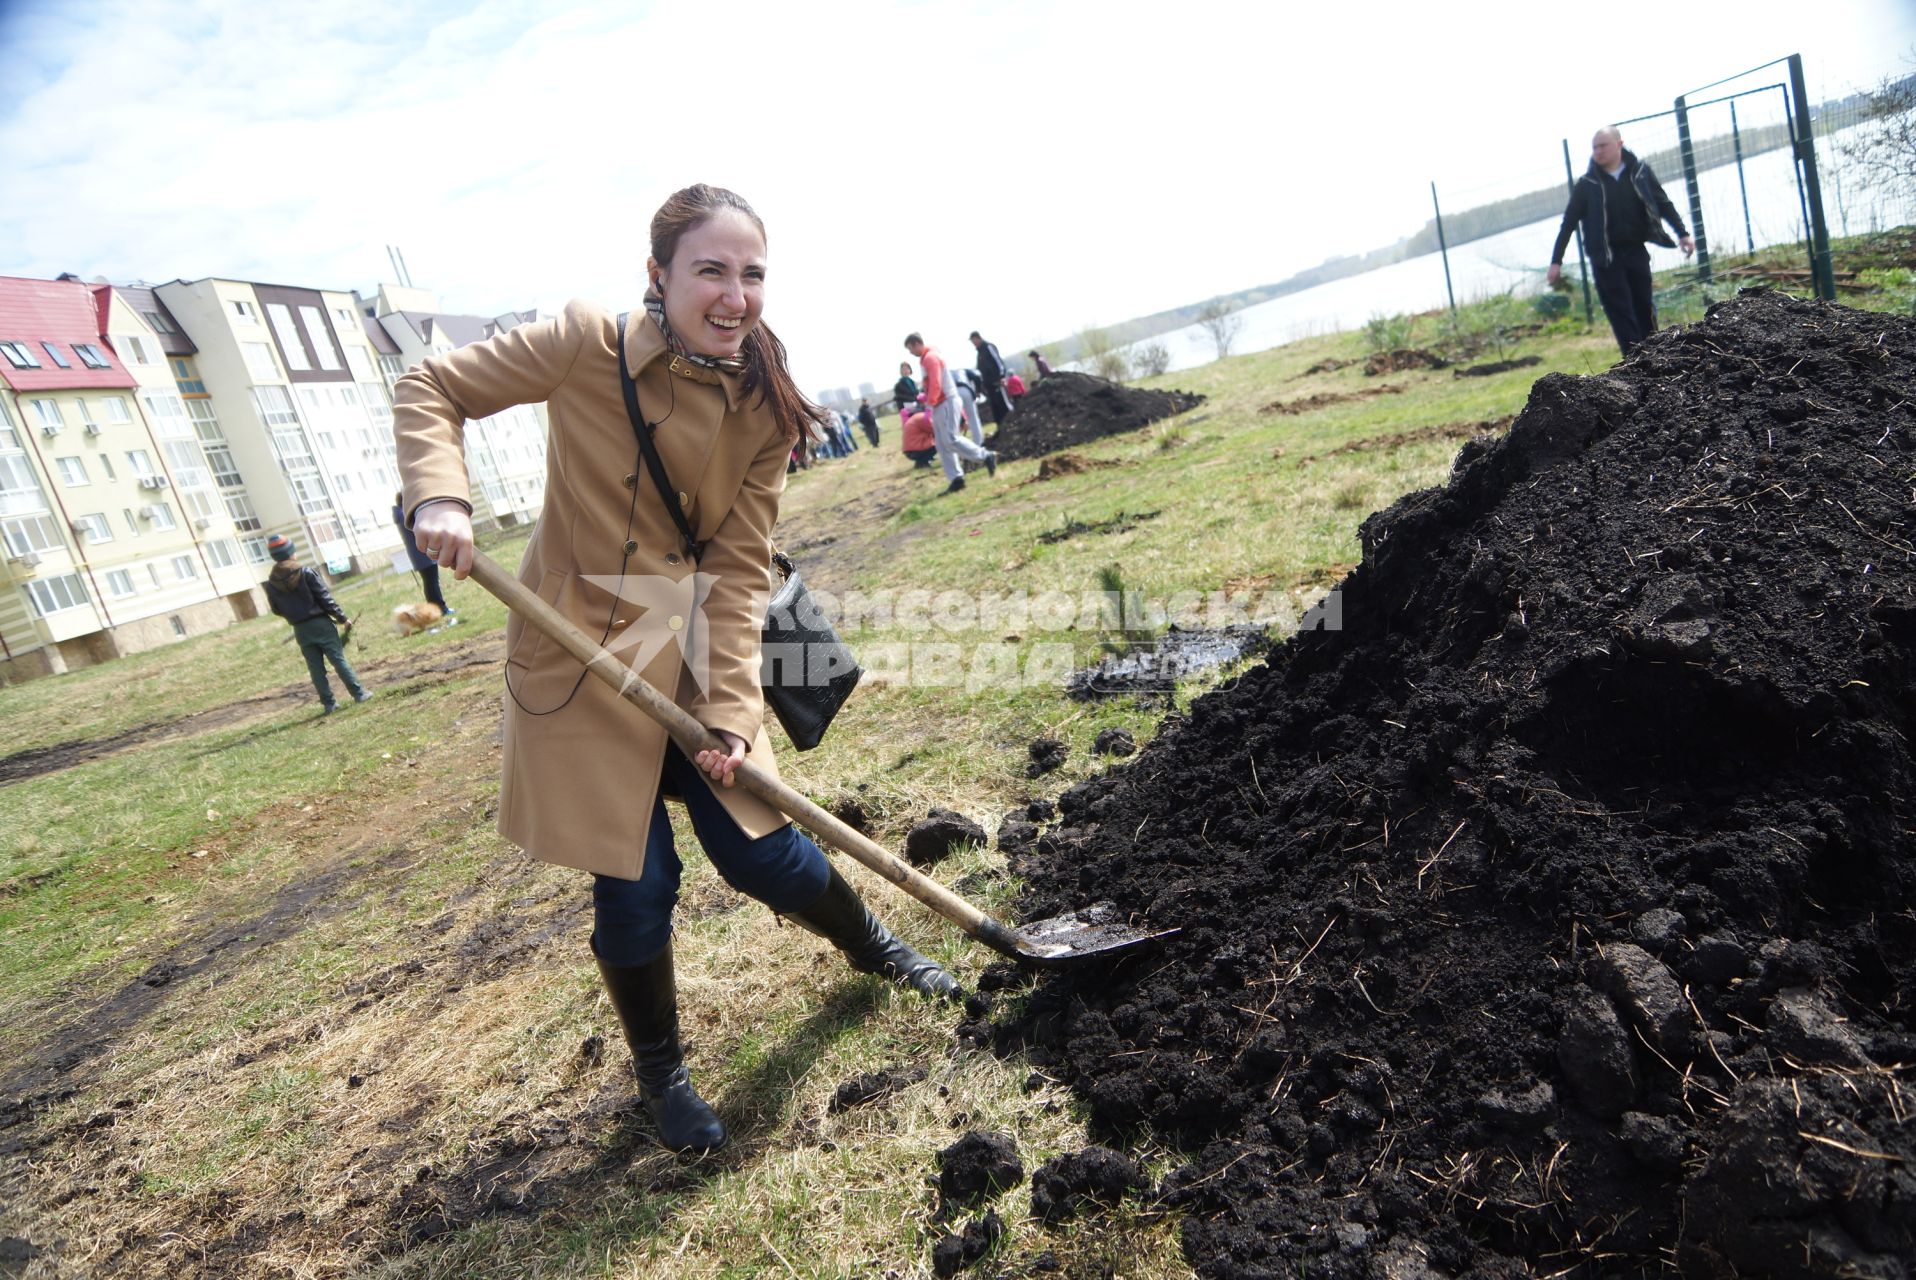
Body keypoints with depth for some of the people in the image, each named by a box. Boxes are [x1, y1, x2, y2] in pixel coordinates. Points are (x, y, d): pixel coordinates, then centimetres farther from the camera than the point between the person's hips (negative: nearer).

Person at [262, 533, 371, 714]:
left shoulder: (271, 583, -1)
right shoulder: (306, 573, -12)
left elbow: (276, 609, 7)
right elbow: (325, 598, -11)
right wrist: (342, 618, -4)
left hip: (300, 630, 3)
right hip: (321, 624, -3)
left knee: (315, 667, 8)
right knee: (339, 660, 2)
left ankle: (328, 703, 10)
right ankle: (359, 694, 3)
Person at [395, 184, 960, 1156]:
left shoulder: (762, 407, -5)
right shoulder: (588, 345, -14)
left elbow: (739, 566, -6)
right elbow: (430, 390, -3)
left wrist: (728, 709, -14)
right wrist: (438, 493, -23)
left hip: (694, 654, 3)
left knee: (765, 852, 6)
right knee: (634, 885, 3)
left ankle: (874, 949, 39)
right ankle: (660, 1075, 31)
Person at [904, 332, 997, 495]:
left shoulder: (930, 357, -14)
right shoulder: (926, 358, 18)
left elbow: (935, 384, -22)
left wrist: (930, 402, -12)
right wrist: (926, 398, 9)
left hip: (946, 403, -10)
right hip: (940, 405, 10)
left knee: (951, 440, -15)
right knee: (943, 446, 5)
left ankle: (987, 457, -8)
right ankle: (956, 479, 4)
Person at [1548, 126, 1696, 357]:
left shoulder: (1640, 171, 2)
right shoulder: (1587, 183, -4)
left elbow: (1663, 204, 9)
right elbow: (1569, 223, -2)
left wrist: (1682, 233, 5)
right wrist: (1556, 260, -7)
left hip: (1636, 251, 2)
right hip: (1605, 257, -2)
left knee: (1645, 308, 9)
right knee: (1621, 314, -4)